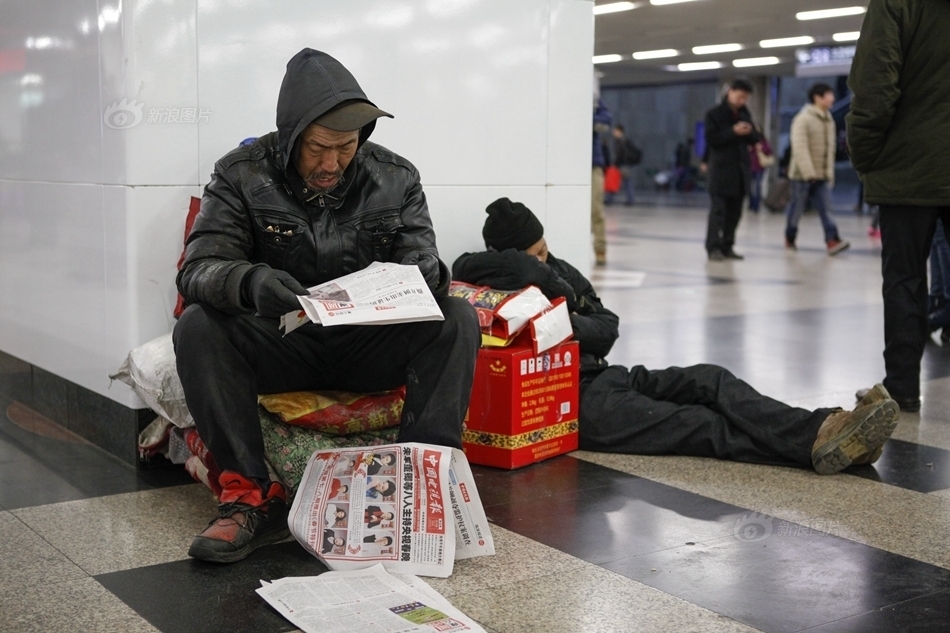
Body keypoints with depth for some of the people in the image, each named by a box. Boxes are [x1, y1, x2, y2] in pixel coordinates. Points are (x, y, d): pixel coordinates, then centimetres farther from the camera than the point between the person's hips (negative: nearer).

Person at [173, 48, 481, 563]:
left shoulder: (396, 178, -1)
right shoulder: (240, 177, -8)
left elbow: (423, 265, -4)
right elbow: (197, 270, -17)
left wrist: (423, 278, -32)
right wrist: (250, 281, -42)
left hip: (368, 347, 1)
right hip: (279, 346, -1)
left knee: (458, 319, -24)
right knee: (197, 328, -29)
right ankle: (250, 497, -26)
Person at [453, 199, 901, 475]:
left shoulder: (557, 271, 15)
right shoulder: (491, 291, -5)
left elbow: (607, 328, 13)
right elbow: (467, 266, -30)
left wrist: (571, 325, -11)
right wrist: (546, 282, -19)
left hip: (602, 377, 8)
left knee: (708, 380, -17)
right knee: (703, 427, -21)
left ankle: (824, 431, -32)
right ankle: (818, 444, -31)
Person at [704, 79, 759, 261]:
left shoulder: (745, 113, 13)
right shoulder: (714, 114, -5)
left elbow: (754, 139, 14)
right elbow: (711, 139, -13)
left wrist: (750, 133, -9)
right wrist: (733, 132, -20)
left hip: (741, 169, 6)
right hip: (721, 169, -6)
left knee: (734, 211, 8)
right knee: (718, 210, -9)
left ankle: (726, 247, 14)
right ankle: (713, 247, -8)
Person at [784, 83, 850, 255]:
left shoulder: (829, 120, 13)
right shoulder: (803, 119, -12)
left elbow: (830, 149, 16)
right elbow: (800, 148, -19)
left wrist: (830, 172, 13)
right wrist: (808, 172, -24)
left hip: (822, 176, 6)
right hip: (802, 175, -6)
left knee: (826, 209, -6)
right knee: (797, 208, 5)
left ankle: (832, 240, -14)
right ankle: (790, 238, 21)